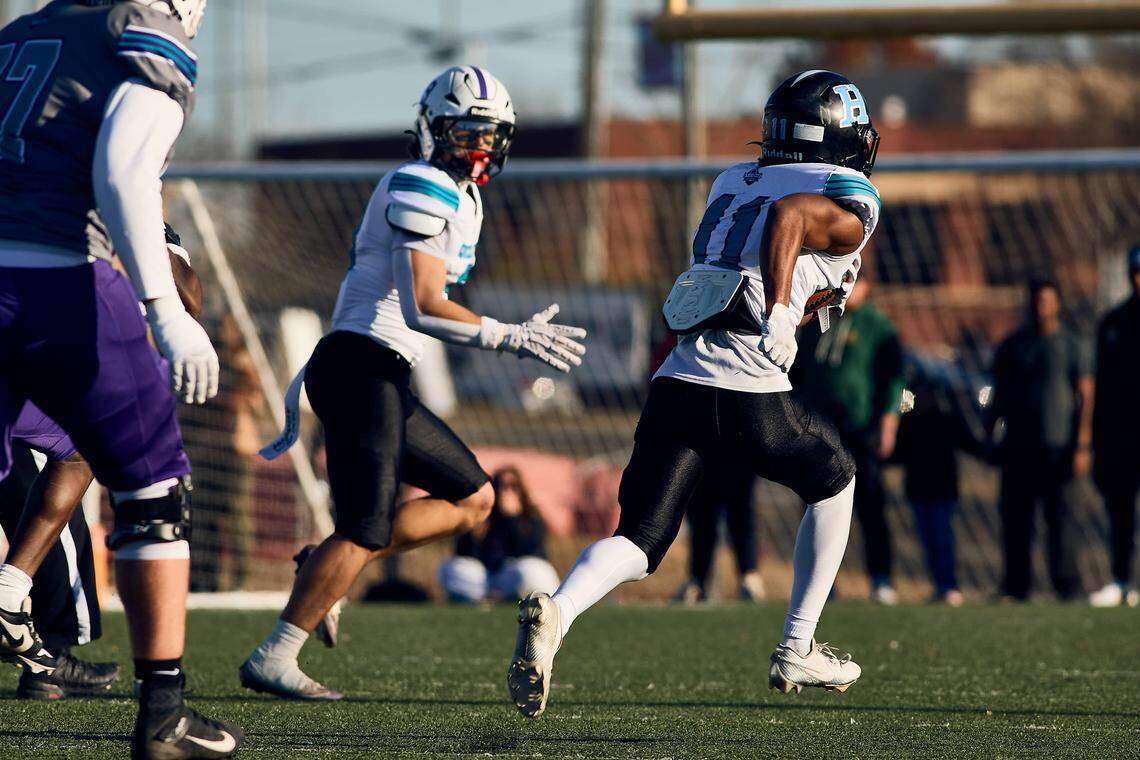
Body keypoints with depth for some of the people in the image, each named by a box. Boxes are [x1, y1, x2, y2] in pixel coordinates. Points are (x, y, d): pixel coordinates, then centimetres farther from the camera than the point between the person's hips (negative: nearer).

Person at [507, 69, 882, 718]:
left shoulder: (734, 182, 24)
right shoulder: (851, 200, 3)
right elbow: (790, 214, -19)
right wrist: (780, 313, -28)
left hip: (675, 384, 5)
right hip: (746, 394, -5)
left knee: (639, 543, 1)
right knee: (835, 479, 24)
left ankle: (553, 615, -30)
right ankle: (799, 651, 25)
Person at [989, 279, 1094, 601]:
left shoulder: (1073, 345, 4)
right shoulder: (1011, 345, 15)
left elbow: (1085, 397, 0)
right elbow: (999, 395, 19)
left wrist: (1082, 447, -8)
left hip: (1057, 445, -3)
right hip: (1017, 447, 3)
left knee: (1058, 518, -6)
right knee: (1016, 517, 2)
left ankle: (1065, 586, -3)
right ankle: (1015, 587, 6)